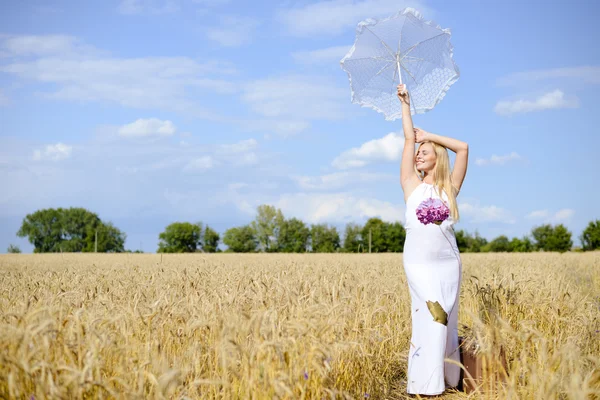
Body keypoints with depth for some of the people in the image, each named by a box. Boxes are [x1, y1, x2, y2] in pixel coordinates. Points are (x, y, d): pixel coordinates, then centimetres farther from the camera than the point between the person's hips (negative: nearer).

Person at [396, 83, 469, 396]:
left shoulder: (450, 188, 9)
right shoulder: (412, 184, 8)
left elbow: (463, 147, 4)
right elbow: (409, 138, 9)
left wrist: (430, 136, 10)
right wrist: (405, 104, 14)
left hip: (448, 261, 2)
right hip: (419, 262, -2)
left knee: (446, 319, 3)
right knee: (431, 315, -10)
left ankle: (449, 379, 11)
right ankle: (426, 384, -6)